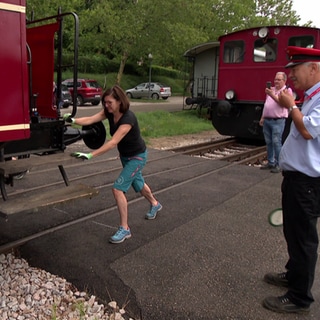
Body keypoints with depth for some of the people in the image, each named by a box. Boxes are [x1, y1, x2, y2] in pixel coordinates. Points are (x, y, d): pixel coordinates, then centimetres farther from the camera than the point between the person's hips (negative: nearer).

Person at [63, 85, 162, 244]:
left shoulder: (128, 118, -33)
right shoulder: (109, 112, -11)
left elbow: (113, 142, -41)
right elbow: (90, 119, -23)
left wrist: (90, 155, -45)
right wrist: (73, 120, -41)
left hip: (137, 156, -8)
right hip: (125, 155, 9)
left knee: (118, 188, -15)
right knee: (137, 183, 26)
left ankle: (124, 229, -3)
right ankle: (155, 204, 55)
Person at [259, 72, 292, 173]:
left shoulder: (287, 90, -3)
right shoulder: (271, 90, 17)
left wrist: (272, 95, -27)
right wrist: (262, 117, 19)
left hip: (278, 121, -7)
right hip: (267, 120, 7)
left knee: (276, 142, -10)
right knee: (268, 142, 10)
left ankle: (278, 165, -4)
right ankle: (271, 163, 20)